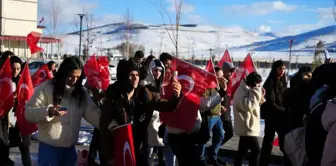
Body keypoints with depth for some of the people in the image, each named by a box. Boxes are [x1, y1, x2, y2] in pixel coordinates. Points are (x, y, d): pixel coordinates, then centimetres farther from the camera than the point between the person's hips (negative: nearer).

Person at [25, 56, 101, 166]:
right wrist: (49, 111, -28)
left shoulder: (81, 92, 7)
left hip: (70, 148, 5)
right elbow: (29, 113, -11)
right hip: (49, 147, -5)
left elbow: (93, 112, 0)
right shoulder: (46, 88, -8)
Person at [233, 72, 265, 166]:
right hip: (247, 128, -11)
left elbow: (254, 105, 22)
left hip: (246, 128, 11)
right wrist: (256, 93, -23)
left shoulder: (246, 90, 15)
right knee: (256, 150, -6)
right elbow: (248, 105, -31)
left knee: (242, 151, 15)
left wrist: (260, 96, 6)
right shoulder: (241, 92, -18)